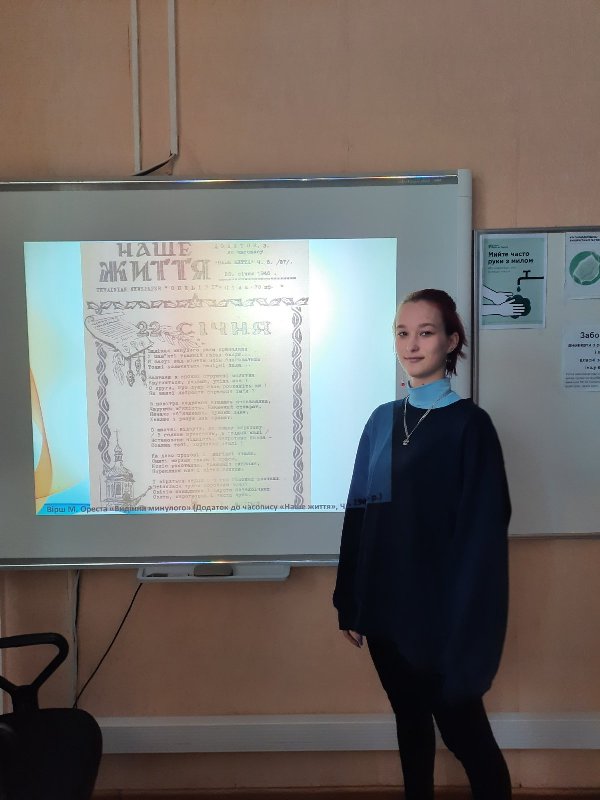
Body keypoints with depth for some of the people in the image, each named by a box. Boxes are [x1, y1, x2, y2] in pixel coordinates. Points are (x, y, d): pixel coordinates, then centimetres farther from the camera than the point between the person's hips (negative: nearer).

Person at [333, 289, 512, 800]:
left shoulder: (469, 424, -11)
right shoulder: (382, 420, 3)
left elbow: (482, 535, -12)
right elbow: (359, 513, 5)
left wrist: (468, 631, -14)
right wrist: (350, 604, 5)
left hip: (439, 610, -5)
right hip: (384, 606, 5)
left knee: (463, 731, 11)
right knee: (410, 720, 21)